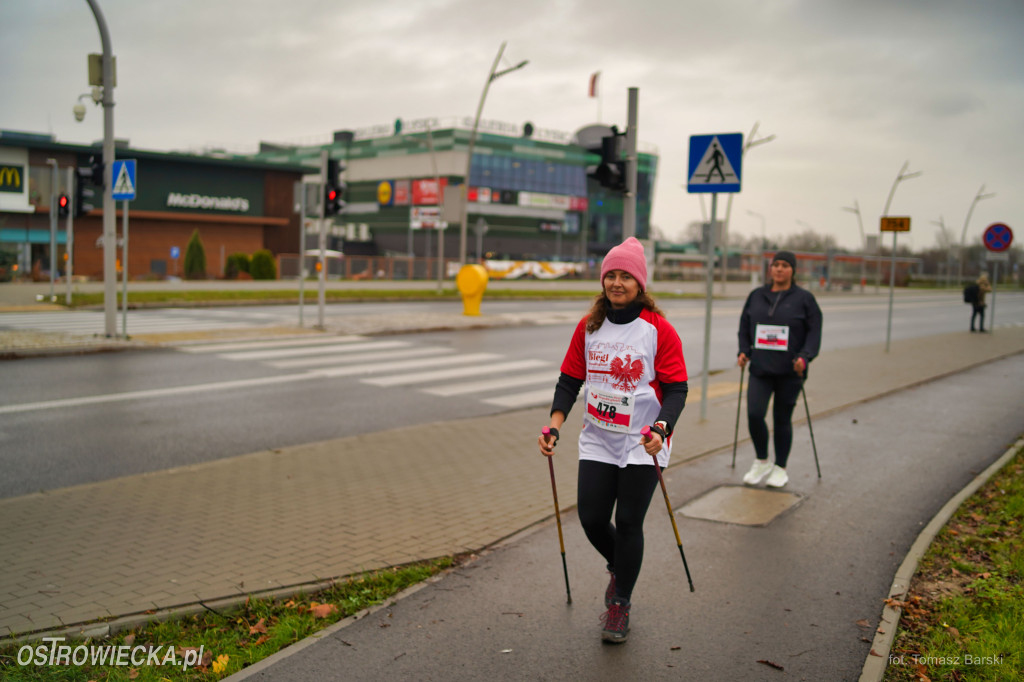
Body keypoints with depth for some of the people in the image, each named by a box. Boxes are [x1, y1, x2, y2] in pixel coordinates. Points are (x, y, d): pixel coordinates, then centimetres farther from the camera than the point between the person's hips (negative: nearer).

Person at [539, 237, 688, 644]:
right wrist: (554, 427, -7)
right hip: (597, 441, 4)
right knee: (591, 519, 3)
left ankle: (620, 603, 23)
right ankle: (619, 568, 37)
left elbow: (676, 389, -10)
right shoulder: (589, 326, 3)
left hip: (642, 444, -4)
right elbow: (569, 380, 7)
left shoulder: (659, 329, -10)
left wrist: (661, 429, -26)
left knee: (628, 524, 1)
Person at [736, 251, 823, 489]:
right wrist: (743, 351, 1)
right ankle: (761, 462, 12)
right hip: (760, 369, 2)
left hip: (789, 371, -2)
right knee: (754, 414, -11)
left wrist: (804, 357, -16)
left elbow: (814, 331, -2)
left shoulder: (804, 298, 0)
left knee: (782, 420, 5)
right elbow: (744, 326, 15)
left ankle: (780, 468, 24)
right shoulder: (756, 296, 9)